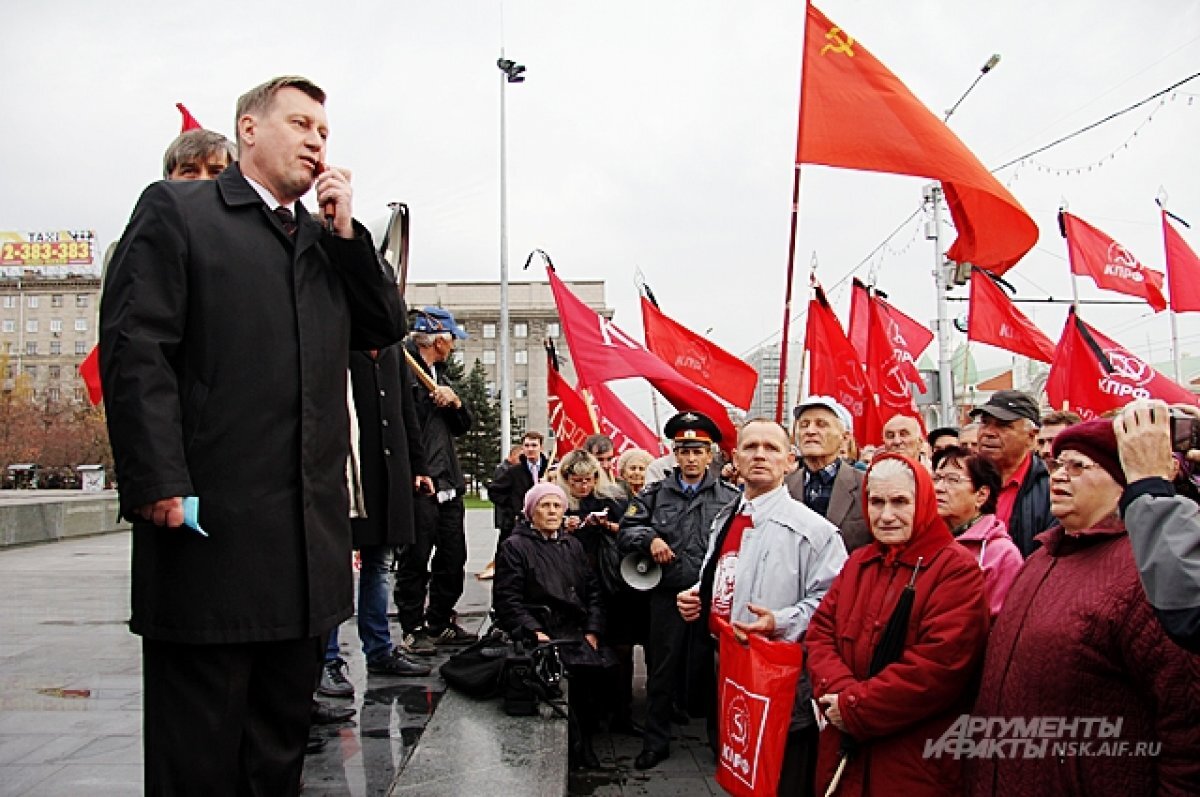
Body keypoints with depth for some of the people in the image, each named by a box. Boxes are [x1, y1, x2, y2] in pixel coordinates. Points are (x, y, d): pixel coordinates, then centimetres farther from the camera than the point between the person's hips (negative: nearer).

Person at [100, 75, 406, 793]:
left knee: (283, 734, 15)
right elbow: (135, 350, -8)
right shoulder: (176, 209, 1)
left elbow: (387, 327, 12)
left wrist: (347, 229, 4)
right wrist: (160, 484, -17)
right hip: (211, 525, -6)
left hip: (311, 535, 6)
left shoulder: (328, 243, 21)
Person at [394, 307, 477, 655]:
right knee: (415, 560, 0)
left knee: (453, 558, 13)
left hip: (448, 483, 9)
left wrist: (455, 401, 1)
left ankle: (441, 623, 26)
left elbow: (463, 425, 18)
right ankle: (413, 629, 11)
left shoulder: (439, 374, 20)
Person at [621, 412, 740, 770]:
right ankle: (656, 740, 24)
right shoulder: (655, 494, 6)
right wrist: (650, 538, -15)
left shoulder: (729, 497, 2)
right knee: (662, 670, 9)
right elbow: (627, 530, 4)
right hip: (668, 596, 1)